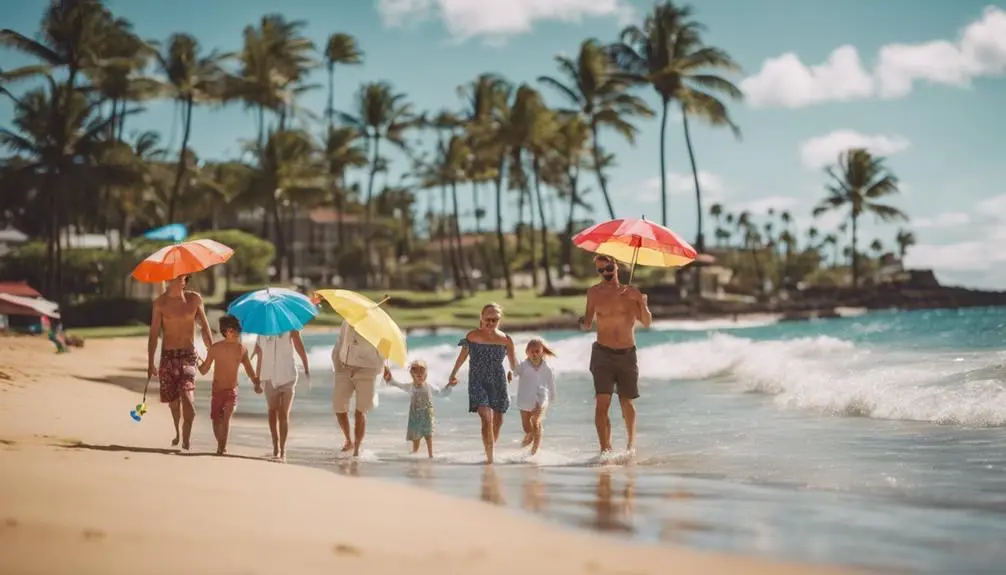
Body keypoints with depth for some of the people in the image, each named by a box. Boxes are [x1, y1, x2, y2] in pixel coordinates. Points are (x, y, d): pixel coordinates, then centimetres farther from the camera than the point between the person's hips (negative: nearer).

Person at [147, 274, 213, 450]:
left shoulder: (194, 299, 4)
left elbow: (204, 327, 10)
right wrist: (150, 362, -3)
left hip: (188, 356, -1)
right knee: (173, 400, 7)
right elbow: (154, 334, 1)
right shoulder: (160, 302, 0)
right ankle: (178, 433, 32)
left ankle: (185, 440, -18)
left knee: (187, 396, -20)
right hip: (168, 356, 1)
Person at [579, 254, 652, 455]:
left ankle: (631, 444, 31)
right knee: (602, 403, -13)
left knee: (626, 402, 11)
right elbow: (588, 324, 11)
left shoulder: (631, 293, 0)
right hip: (603, 354, -1)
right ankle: (605, 449, -15)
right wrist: (584, 324, -12)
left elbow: (647, 323, -3)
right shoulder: (594, 293, 2)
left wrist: (642, 304, -20)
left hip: (627, 355, 1)